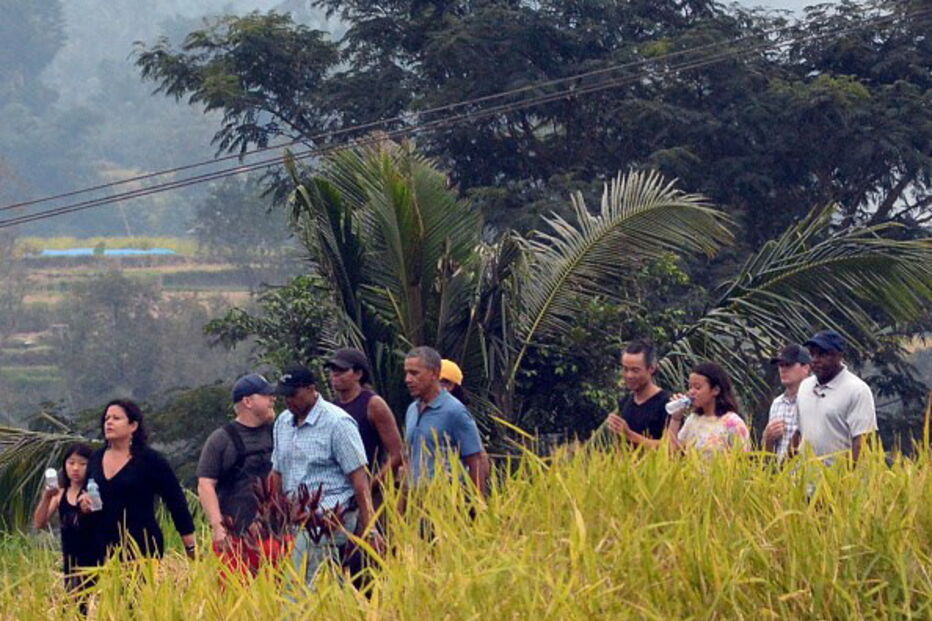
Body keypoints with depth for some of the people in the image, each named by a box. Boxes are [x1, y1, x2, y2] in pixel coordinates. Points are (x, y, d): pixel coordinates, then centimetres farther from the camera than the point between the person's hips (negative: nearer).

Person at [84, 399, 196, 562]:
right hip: (104, 547, 5)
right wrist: (84, 503, 0)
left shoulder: (150, 460, -3)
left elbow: (176, 502, -1)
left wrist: (190, 547, -2)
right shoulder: (96, 459, 12)